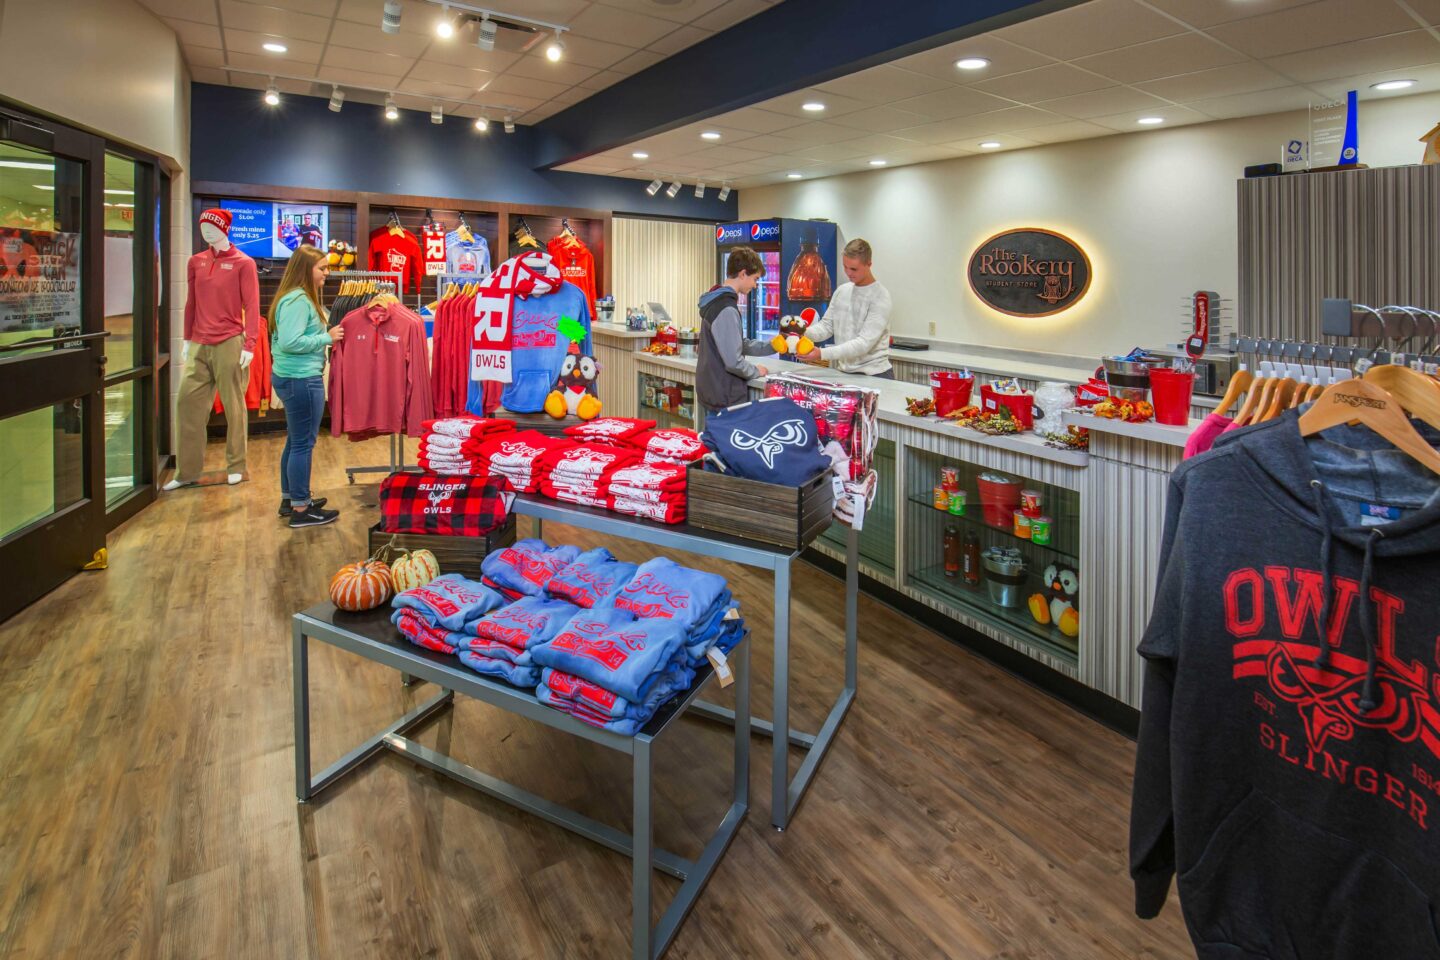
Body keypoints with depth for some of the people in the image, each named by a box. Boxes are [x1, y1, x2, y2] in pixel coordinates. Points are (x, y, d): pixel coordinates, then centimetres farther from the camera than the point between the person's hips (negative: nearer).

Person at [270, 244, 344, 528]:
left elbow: (283, 340, 19)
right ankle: (301, 510, 6)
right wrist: (327, 337, -16)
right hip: (301, 379, -11)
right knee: (303, 443, -3)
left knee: (295, 441, 18)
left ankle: (290, 499, 30)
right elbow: (290, 342, -27)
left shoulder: (295, 297, 14)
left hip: (290, 377, 11)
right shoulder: (299, 300, -18)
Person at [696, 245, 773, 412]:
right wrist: (756, 371, -6)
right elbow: (734, 362, -24)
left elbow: (739, 344, 16)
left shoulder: (716, 302, 10)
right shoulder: (726, 309, -21)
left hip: (711, 390, 10)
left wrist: (773, 346, 8)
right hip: (726, 398, -10)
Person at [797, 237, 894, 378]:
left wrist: (823, 354, -29)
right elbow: (827, 325, 8)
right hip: (841, 372, 5)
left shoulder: (880, 297, -12)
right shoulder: (841, 290, 8)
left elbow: (864, 343, -20)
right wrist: (802, 334, -13)